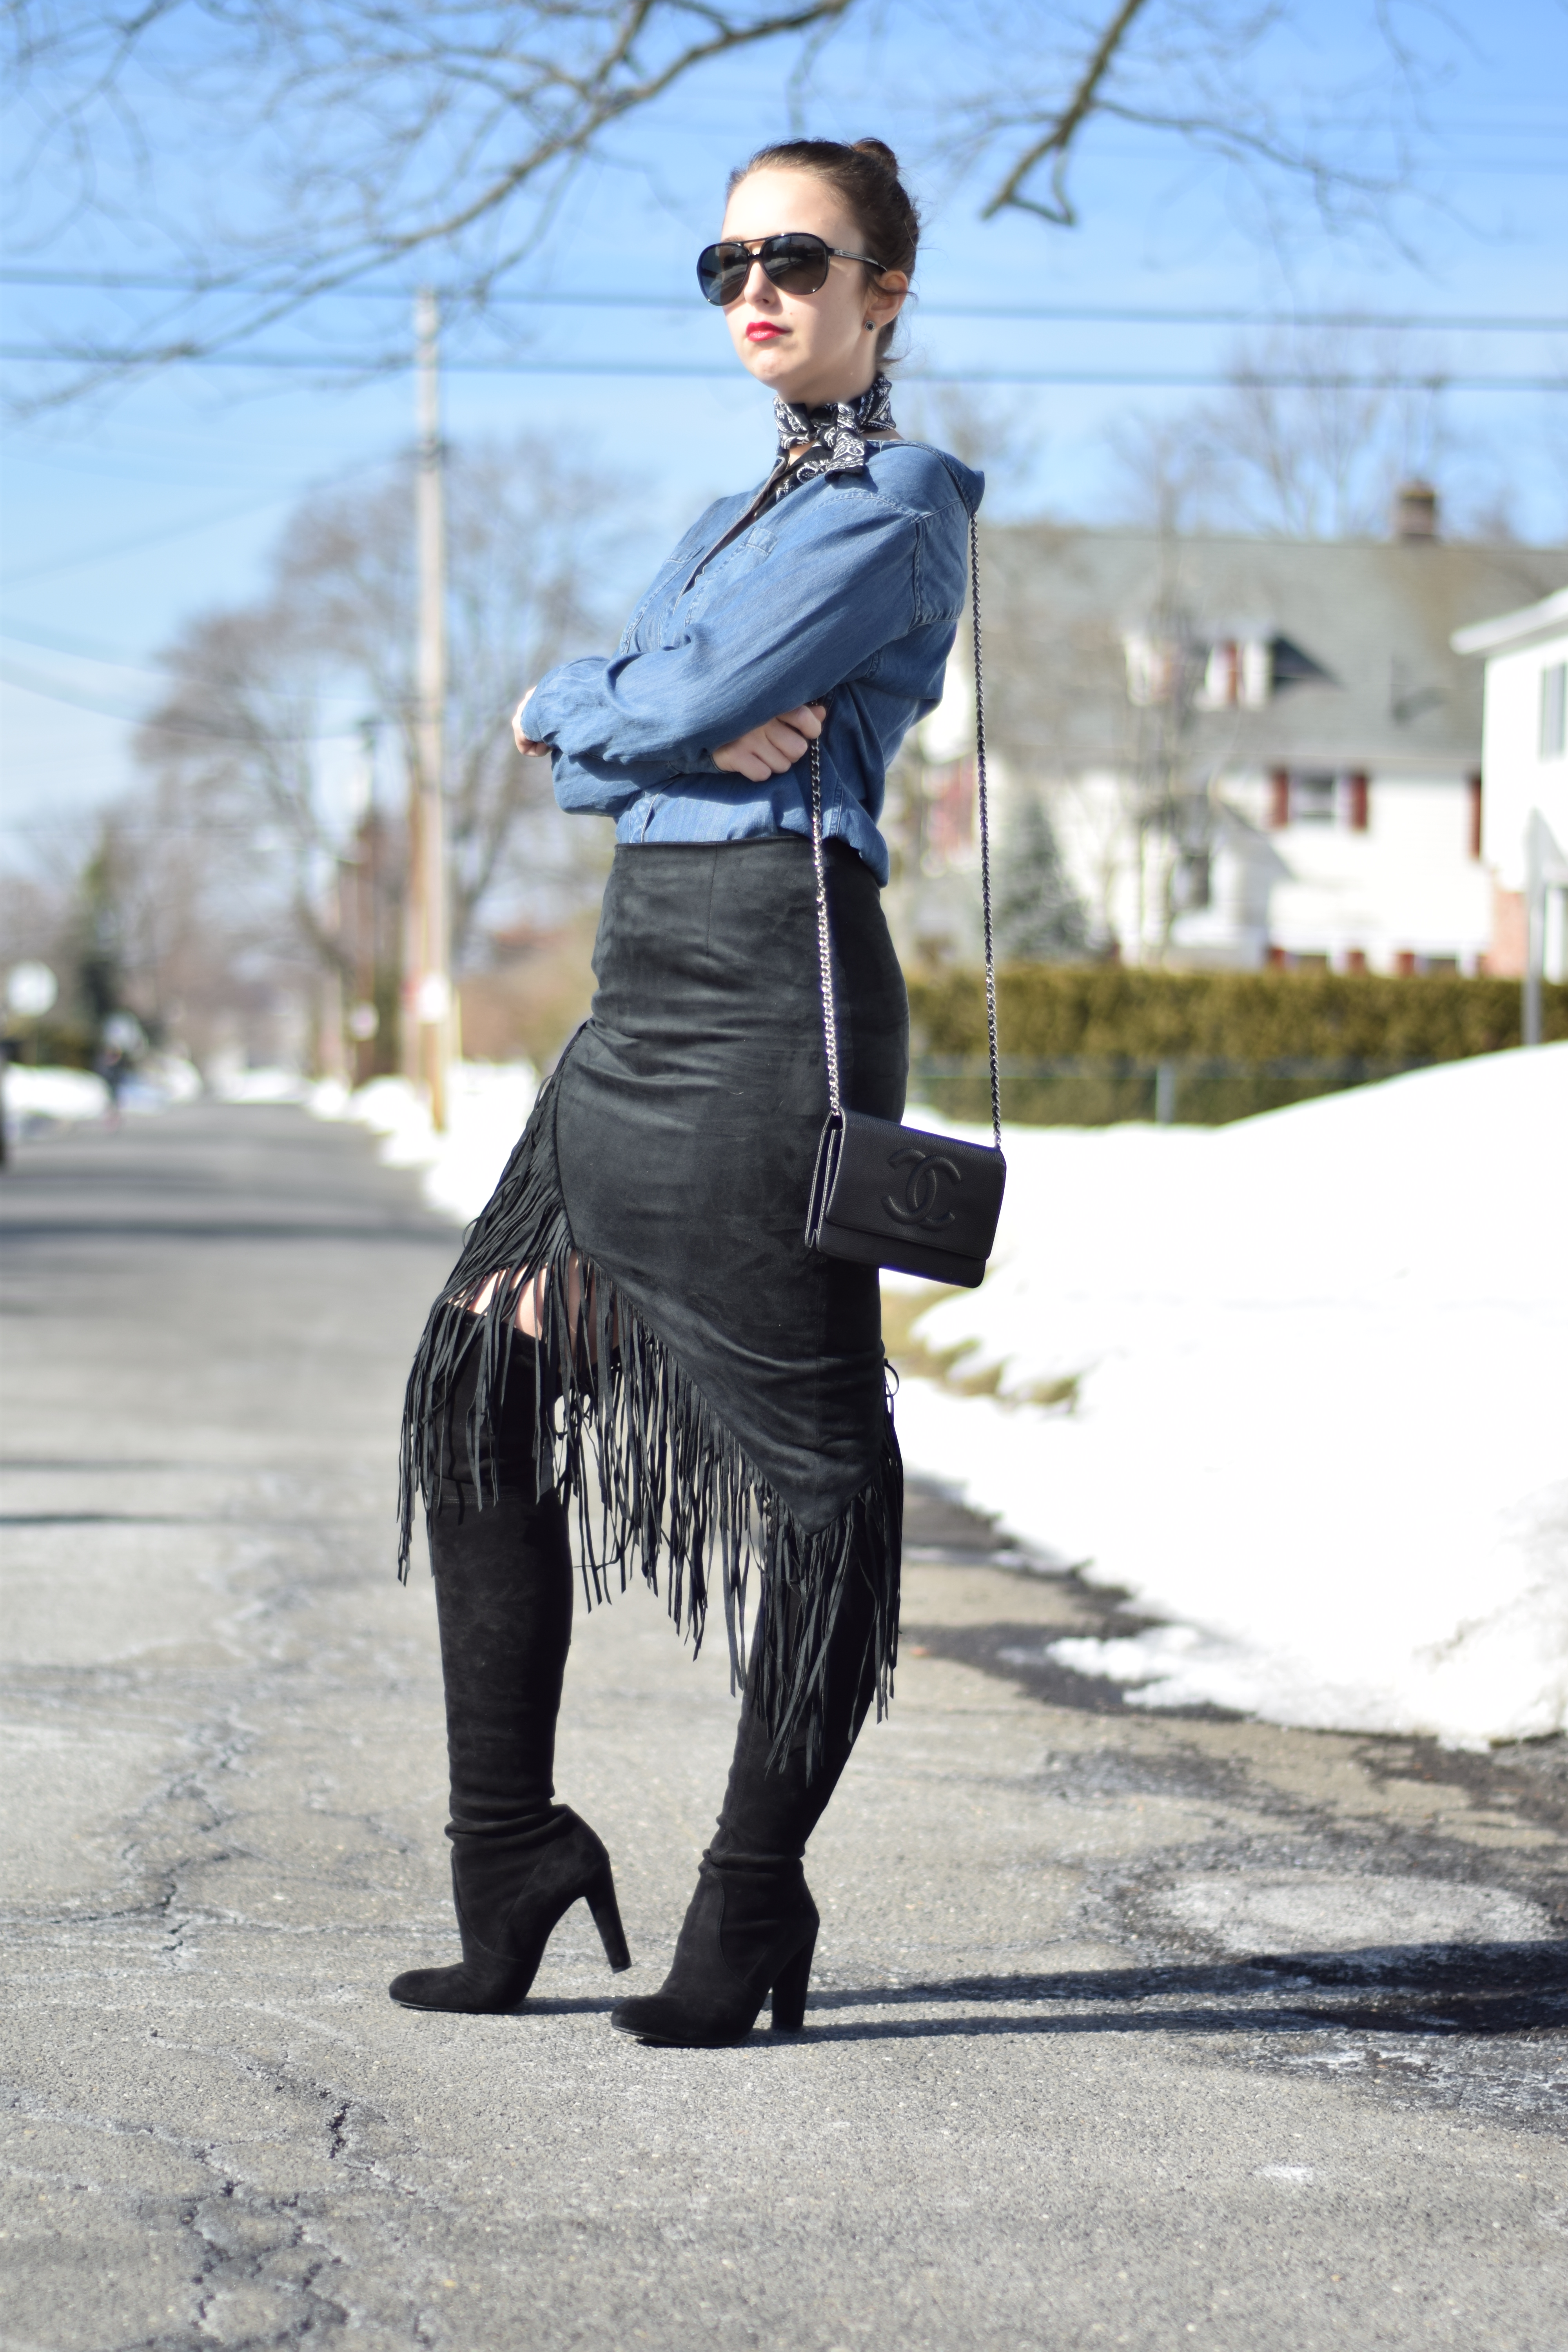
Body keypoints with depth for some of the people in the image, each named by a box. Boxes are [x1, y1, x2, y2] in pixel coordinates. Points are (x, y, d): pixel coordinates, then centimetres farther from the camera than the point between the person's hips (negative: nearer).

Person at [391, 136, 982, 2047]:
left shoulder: (898, 505, -4)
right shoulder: (742, 515, 23)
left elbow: (670, 714, -14)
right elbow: (580, 757, 12)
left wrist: (572, 708, 7)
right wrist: (676, 734, -8)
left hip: (771, 976, -10)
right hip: (649, 991, 10)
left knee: (806, 1450, -3)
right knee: (486, 1380, 8)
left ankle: (753, 1907, 5)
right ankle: (511, 1858, 16)